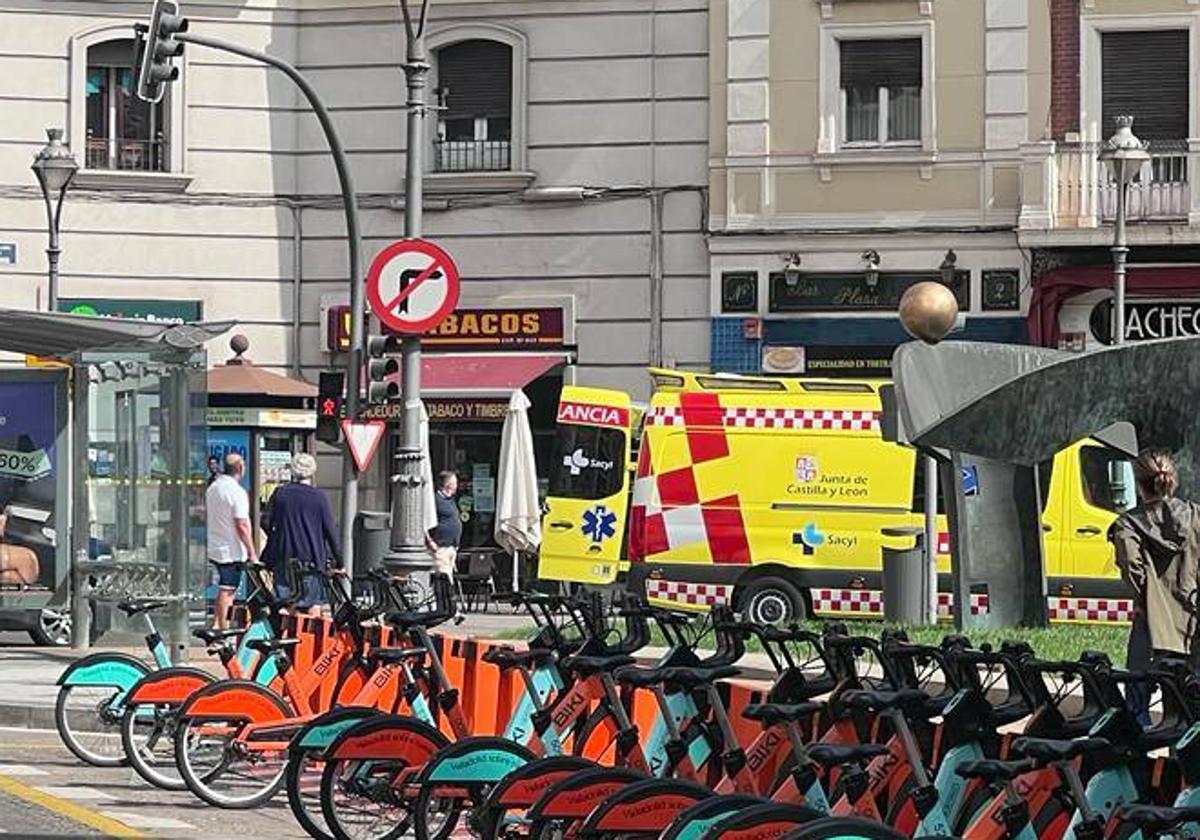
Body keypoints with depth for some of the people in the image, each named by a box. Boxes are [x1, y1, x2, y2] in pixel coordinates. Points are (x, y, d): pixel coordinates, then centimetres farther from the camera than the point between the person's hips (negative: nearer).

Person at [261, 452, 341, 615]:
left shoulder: (280, 493, 1)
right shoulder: (319, 498, -5)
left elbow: (267, 524, 3)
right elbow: (330, 531, -4)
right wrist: (339, 562, 5)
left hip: (284, 558, 2)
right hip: (312, 559, -2)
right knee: (313, 605, 3)